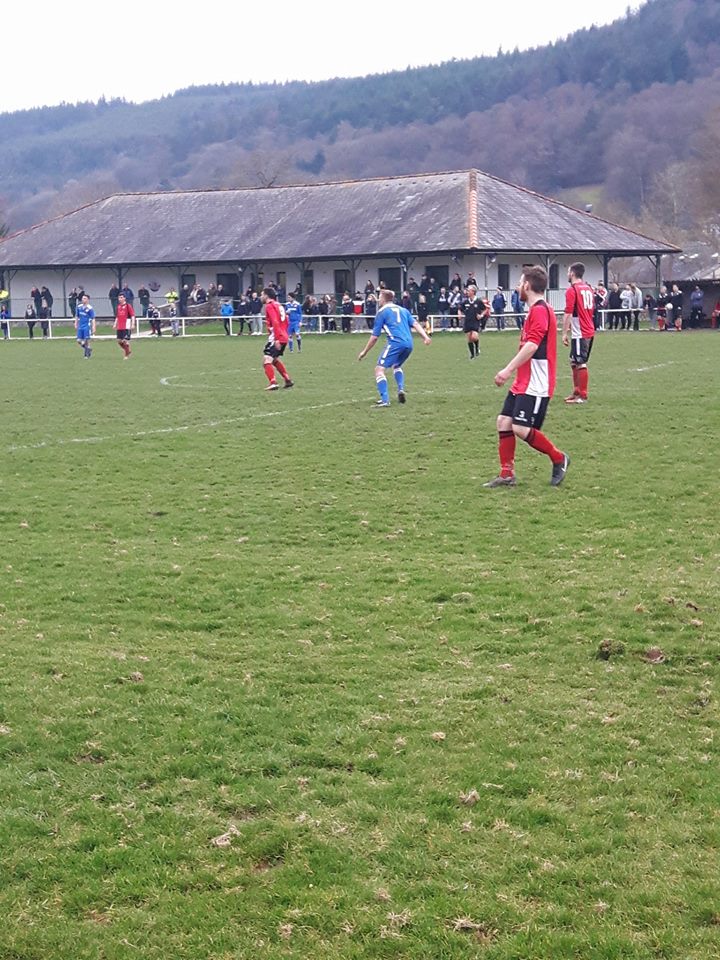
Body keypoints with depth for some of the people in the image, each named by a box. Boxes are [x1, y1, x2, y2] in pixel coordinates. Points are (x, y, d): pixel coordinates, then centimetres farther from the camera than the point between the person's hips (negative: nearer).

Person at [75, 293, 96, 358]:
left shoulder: (89, 308, -10)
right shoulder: (79, 307, 6)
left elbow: (93, 319, -10)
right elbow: (77, 316, 17)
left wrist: (93, 328, -16)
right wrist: (76, 324, 14)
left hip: (87, 327, -5)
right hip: (80, 326, 5)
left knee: (86, 341, -4)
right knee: (79, 341, 3)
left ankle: (87, 354, 9)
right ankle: (88, 349, 25)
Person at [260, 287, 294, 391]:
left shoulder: (270, 306, -10)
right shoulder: (278, 305, 18)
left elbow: (275, 323, -21)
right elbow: (286, 321, 23)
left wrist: (277, 339, -25)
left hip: (276, 338, -9)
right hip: (284, 337, 9)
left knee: (266, 360, -11)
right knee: (275, 359, 25)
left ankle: (273, 382, -23)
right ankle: (288, 380, 26)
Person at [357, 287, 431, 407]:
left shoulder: (382, 312, 7)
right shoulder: (403, 310, 24)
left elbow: (375, 336, 6)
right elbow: (415, 324, 10)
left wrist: (364, 352, 14)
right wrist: (425, 337, 1)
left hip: (395, 343, -7)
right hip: (409, 344, 7)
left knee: (379, 369, -4)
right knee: (396, 366, 32)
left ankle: (385, 400, -19)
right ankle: (401, 389, 9)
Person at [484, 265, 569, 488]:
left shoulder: (540, 310, -15)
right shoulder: (536, 309, 17)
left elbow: (532, 345, -26)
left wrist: (508, 370, -29)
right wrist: (511, 372, 25)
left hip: (535, 385, -10)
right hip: (522, 383, 10)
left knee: (521, 429, -13)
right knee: (504, 422, 5)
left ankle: (559, 459, 6)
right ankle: (507, 475, 10)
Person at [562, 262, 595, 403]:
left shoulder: (572, 290, -12)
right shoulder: (589, 289, 13)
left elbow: (568, 314, -17)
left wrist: (564, 333, -14)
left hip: (579, 333, -9)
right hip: (589, 332, 9)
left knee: (581, 364, -4)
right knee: (574, 362, 17)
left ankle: (582, 397, -1)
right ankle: (576, 392, 23)